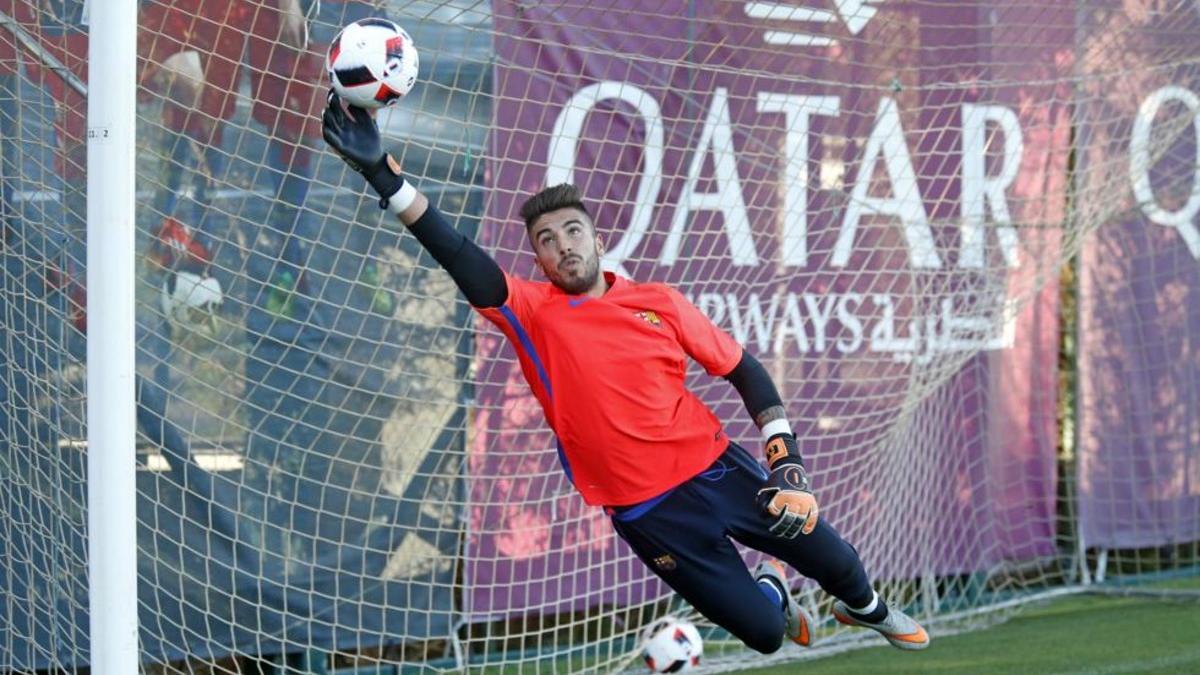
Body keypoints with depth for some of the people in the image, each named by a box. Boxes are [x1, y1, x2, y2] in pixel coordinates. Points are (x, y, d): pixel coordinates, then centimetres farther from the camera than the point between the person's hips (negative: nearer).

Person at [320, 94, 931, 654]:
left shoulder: (657, 303, 0)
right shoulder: (531, 314, -7)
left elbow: (743, 370, 7)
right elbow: (457, 256, -20)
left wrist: (785, 456, -5)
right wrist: (382, 172, -33)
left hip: (719, 467, 2)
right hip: (649, 512, -2)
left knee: (833, 561, 10)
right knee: (762, 633, -1)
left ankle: (870, 611, 48)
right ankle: (771, 591, 37)